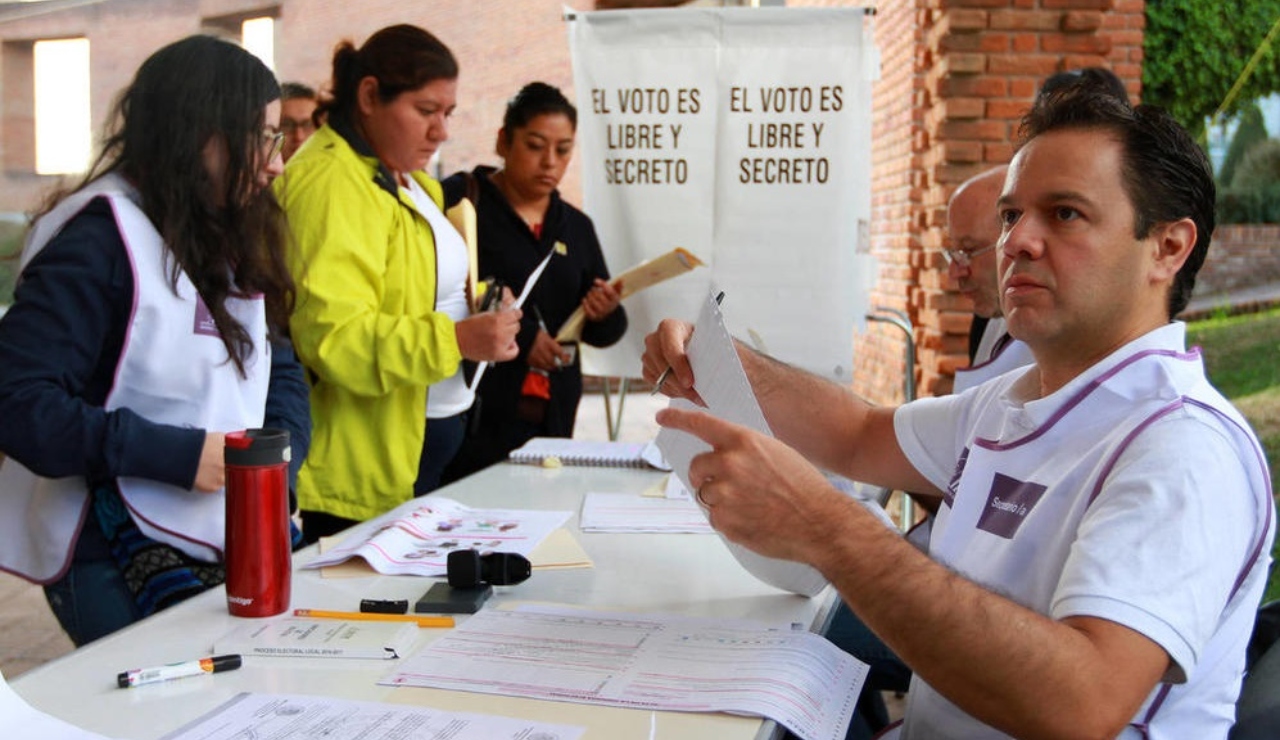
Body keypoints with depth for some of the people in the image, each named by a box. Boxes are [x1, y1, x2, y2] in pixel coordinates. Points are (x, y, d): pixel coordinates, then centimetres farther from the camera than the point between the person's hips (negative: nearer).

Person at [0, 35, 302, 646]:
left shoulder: (227, 244, 12)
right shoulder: (103, 240, -14)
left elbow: (280, 372, 13)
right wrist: (174, 454, -23)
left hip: (238, 546, 7)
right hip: (120, 564, -7)